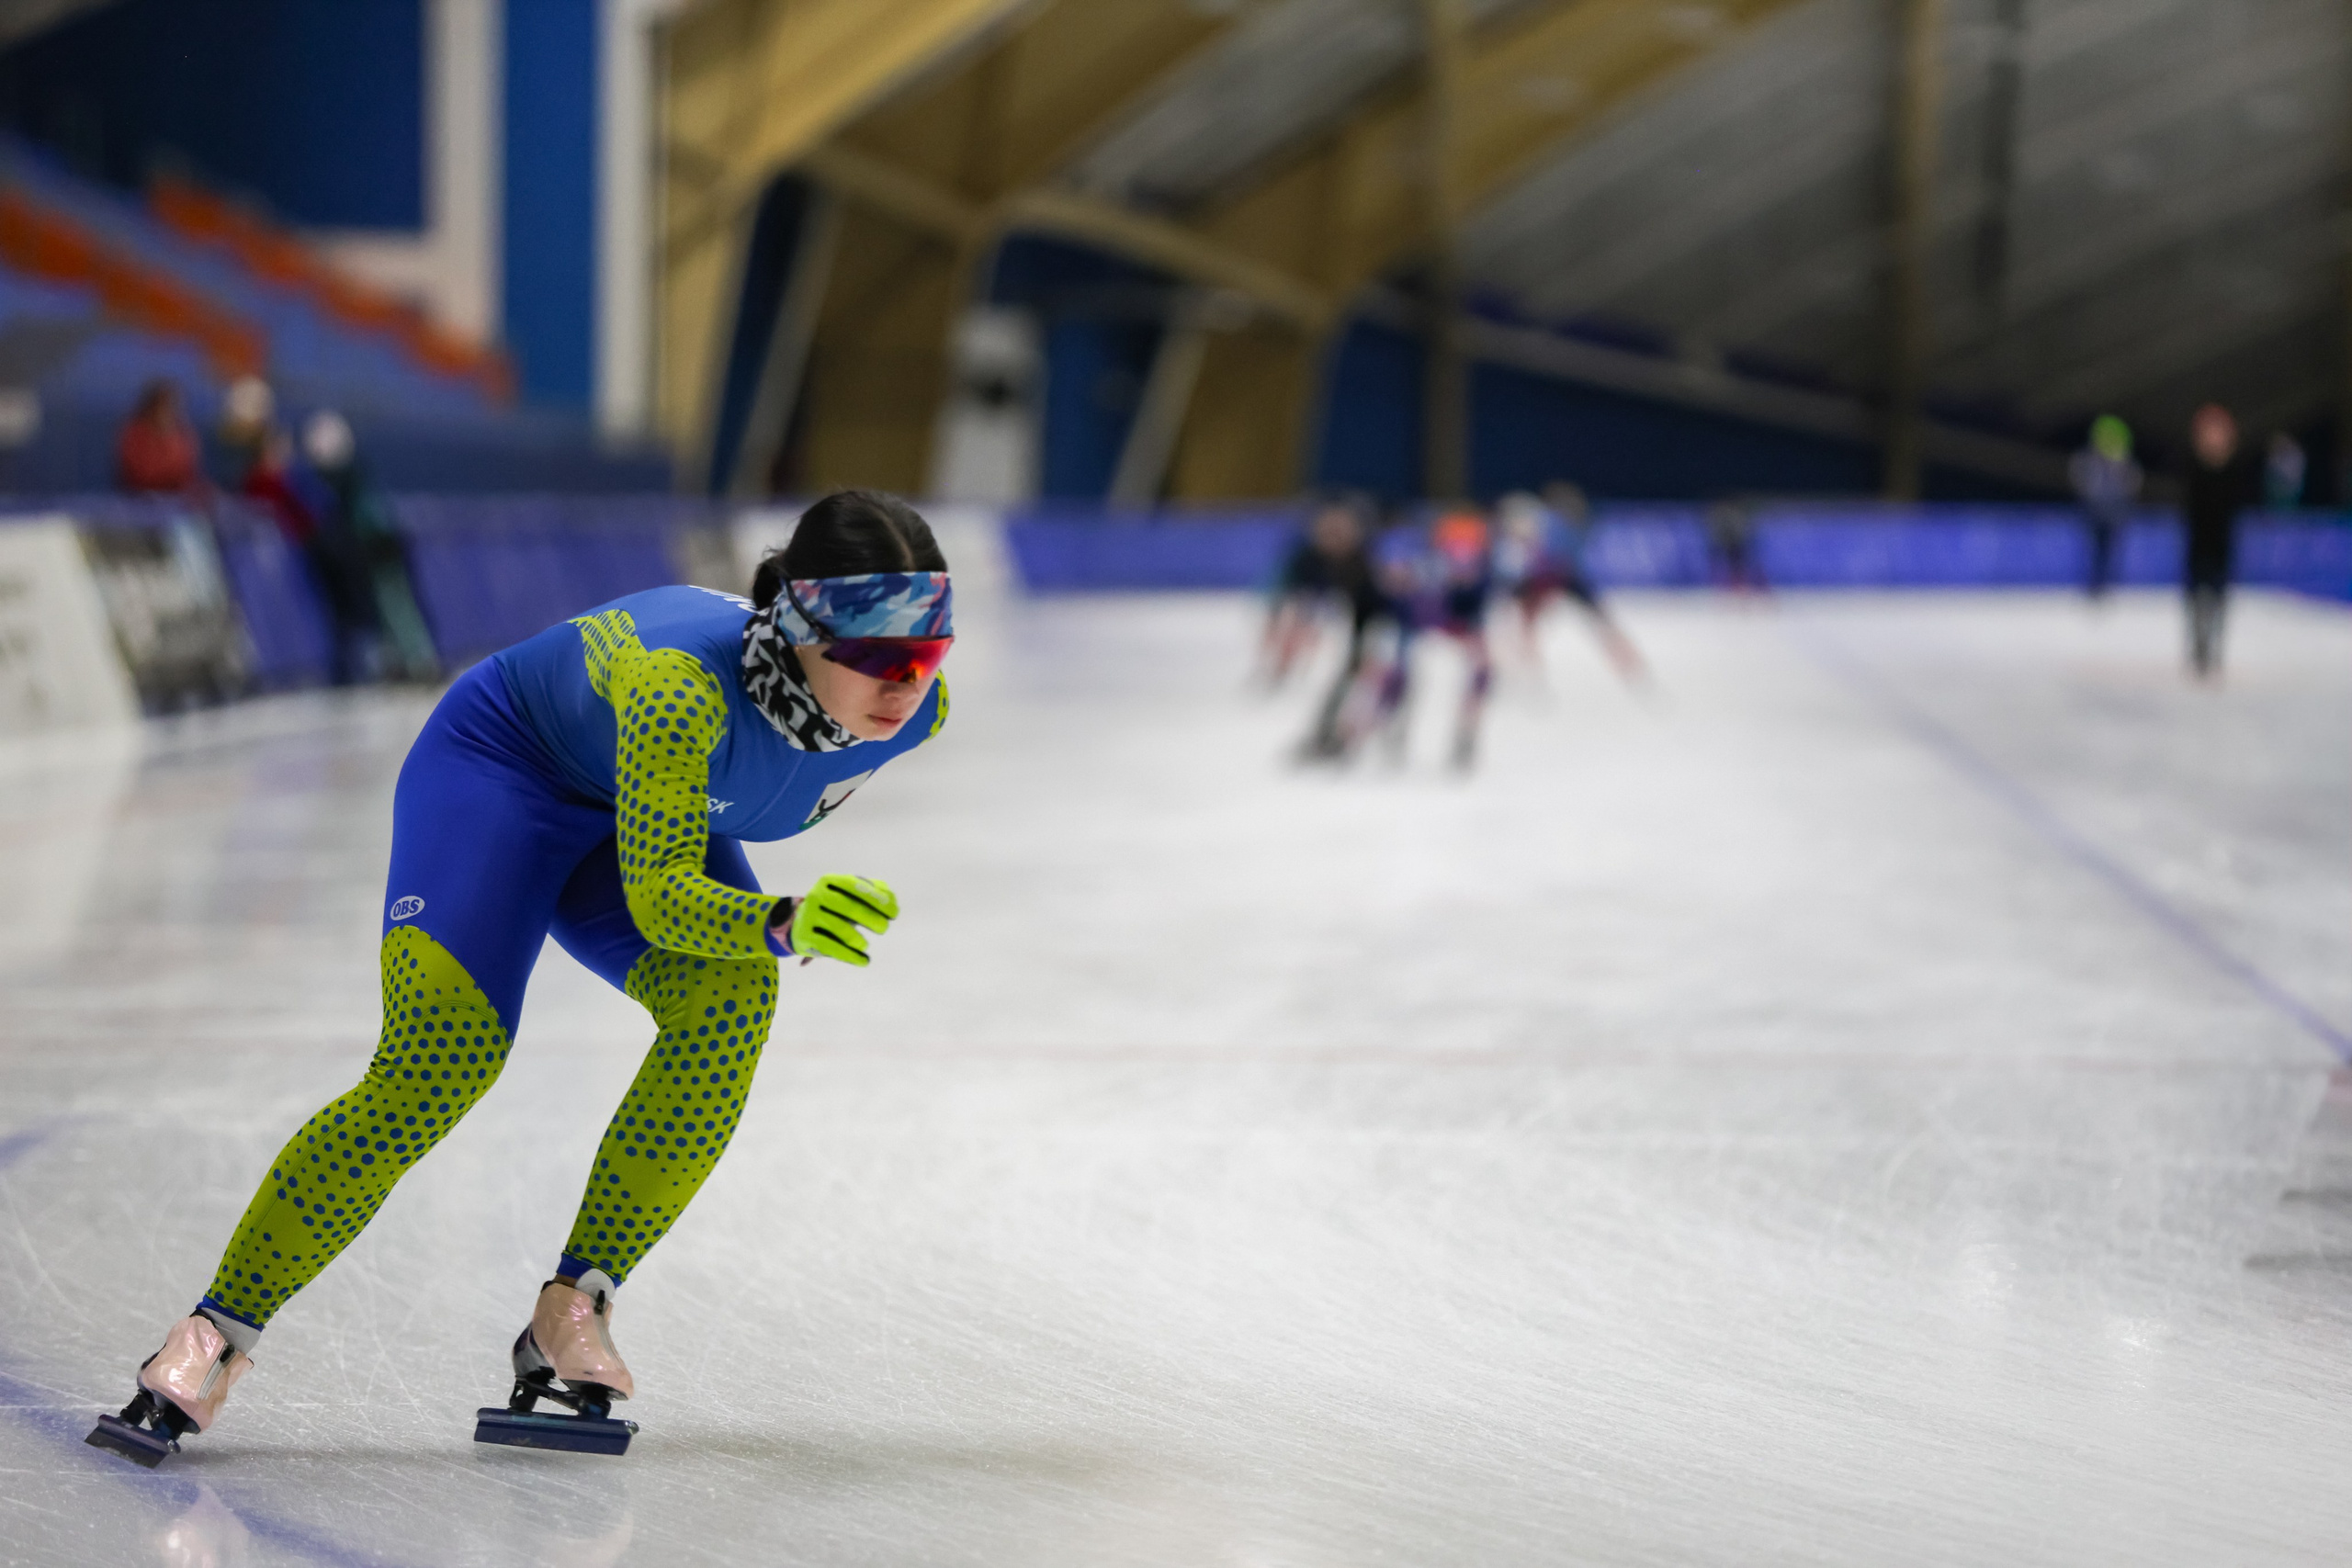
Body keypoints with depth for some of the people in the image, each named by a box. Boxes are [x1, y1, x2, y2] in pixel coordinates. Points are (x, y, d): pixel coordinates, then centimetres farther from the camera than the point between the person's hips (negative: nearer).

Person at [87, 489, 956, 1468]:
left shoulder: (914, 711, -22)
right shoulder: (684, 685, -41)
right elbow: (658, 896, -39)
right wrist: (782, 923, -57)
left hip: (648, 814, 5)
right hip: (503, 764, -5)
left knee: (731, 995, -26)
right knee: (443, 1059, -23)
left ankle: (572, 1311, -18)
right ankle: (218, 1333, -12)